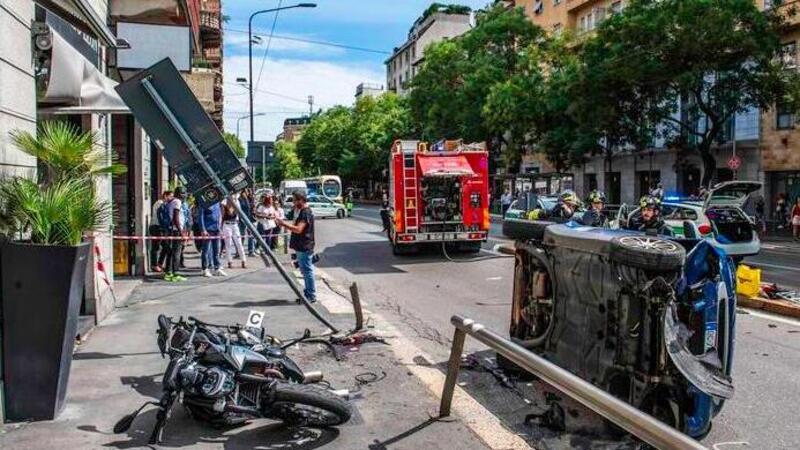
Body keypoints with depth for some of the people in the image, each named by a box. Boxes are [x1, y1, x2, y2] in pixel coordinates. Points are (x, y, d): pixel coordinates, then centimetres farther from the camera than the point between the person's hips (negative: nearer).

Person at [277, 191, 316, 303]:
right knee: (305, 271, 15)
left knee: (307, 271, -4)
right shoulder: (301, 211, 15)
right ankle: (308, 294, 23)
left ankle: (311, 295, 2)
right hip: (301, 247, 11)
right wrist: (284, 223, 10)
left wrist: (283, 224, -23)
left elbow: (298, 229, -26)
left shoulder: (306, 212, -17)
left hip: (305, 247, -11)